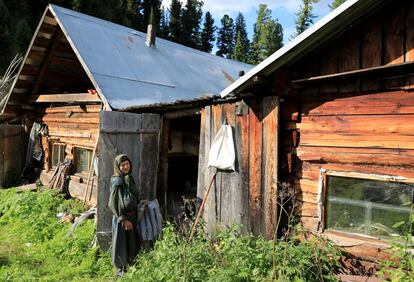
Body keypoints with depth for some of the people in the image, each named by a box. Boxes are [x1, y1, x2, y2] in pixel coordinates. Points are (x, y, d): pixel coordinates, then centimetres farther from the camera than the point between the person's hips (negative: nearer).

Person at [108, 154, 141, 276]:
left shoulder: (129, 179, 3)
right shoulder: (117, 182, -19)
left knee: (132, 242, 18)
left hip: (132, 216, 7)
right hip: (121, 218, -7)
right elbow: (113, 204, -19)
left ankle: (130, 264, 36)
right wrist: (123, 219, -19)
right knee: (121, 243, 8)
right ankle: (121, 268, 25)